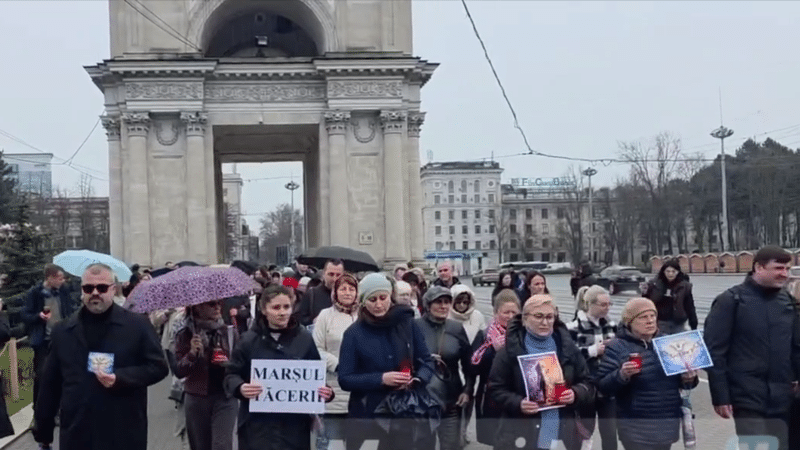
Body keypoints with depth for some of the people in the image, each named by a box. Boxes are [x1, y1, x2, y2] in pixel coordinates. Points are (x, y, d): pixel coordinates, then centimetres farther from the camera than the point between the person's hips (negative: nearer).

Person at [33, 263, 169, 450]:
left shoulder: (138, 325, -1)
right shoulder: (62, 331, 8)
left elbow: (158, 367, -1)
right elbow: (50, 384, 12)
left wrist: (119, 378, -16)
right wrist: (43, 430, 12)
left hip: (125, 435, -2)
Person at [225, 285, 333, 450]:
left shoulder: (304, 339, 5)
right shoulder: (249, 340, 0)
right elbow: (231, 375, 3)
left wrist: (325, 391, -9)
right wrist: (240, 388, -19)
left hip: (295, 422, 2)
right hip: (258, 423, -2)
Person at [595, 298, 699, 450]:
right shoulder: (617, 347, -6)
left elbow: (680, 378, 19)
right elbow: (602, 386, -11)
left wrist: (688, 379, -4)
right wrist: (621, 375, -29)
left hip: (669, 423, 6)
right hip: (636, 426, -5)